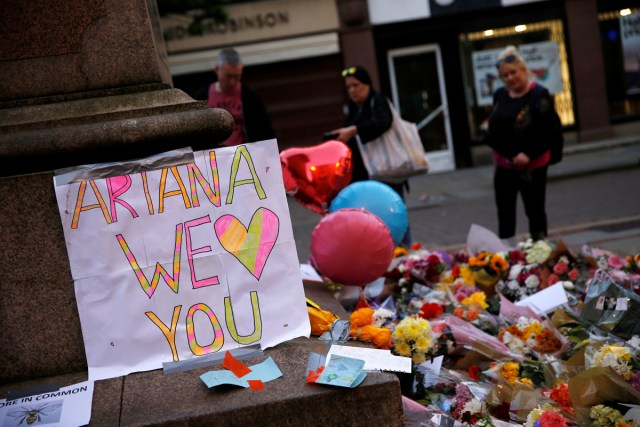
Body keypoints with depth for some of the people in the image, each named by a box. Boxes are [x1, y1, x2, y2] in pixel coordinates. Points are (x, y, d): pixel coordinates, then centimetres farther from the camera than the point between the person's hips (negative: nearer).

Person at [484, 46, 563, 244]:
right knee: (504, 212, 11)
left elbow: (552, 131, -17)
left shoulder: (539, 96, -14)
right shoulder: (500, 95, 5)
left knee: (535, 211, 7)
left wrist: (529, 154, -21)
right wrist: (491, 139, -2)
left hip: (532, 166, -6)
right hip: (503, 165, 6)